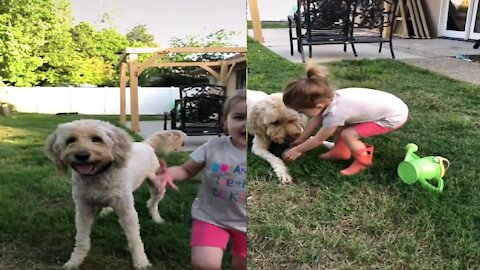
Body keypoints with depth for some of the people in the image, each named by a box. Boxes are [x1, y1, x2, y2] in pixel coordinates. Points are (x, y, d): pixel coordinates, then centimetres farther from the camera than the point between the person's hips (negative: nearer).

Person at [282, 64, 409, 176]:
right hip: (387, 104, 9)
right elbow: (316, 120, 8)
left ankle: (363, 162, 5)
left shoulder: (334, 113, -31)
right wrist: (300, 140, 16)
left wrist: (297, 150, -2)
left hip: (395, 116, -9)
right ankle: (340, 151, 24)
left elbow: (318, 139, -15)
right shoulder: (328, 98, -9)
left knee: (348, 135, -15)